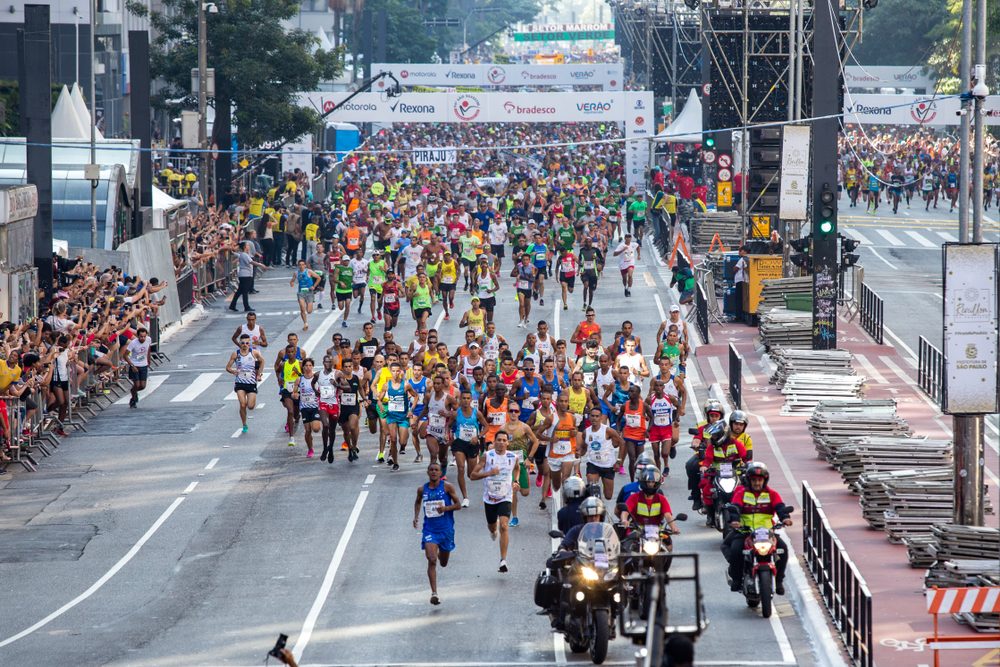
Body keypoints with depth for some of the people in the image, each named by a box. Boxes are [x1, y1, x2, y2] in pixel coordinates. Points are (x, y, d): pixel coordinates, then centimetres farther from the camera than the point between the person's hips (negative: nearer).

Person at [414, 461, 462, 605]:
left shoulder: (447, 487, -6)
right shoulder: (422, 489, 1)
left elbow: (458, 505, -2)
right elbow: (418, 502, 22)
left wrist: (446, 508, -21)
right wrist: (416, 516, 5)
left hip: (446, 530, 0)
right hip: (429, 530, 0)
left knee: (444, 563, 16)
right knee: (432, 561, -17)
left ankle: (442, 553, 54)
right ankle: (434, 592, -17)